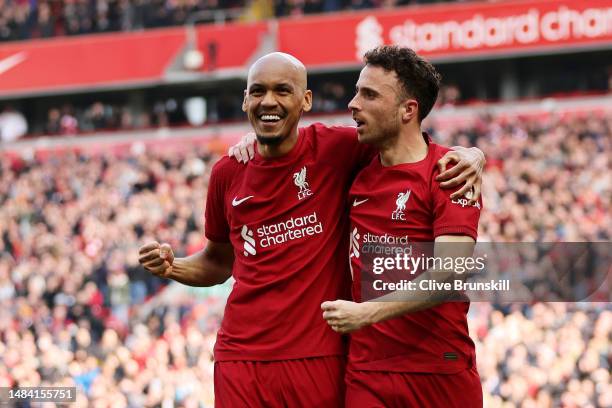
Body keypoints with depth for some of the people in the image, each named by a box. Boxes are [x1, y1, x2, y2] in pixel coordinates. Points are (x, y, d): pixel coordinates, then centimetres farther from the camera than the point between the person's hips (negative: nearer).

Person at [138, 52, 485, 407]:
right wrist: (171, 267, 4)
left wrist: (468, 156, -16)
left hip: (319, 357, -2)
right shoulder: (228, 173, 8)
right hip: (241, 360, 2)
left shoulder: (335, 149, -3)